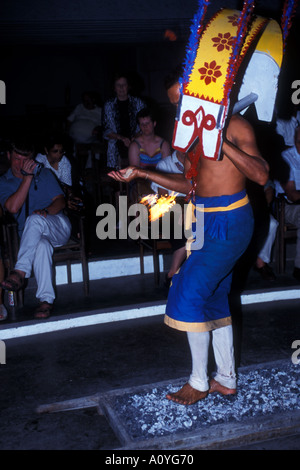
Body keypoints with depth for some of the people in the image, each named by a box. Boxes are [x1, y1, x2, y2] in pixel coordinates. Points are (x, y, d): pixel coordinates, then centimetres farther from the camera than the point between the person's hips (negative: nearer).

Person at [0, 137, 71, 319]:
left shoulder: (44, 174, 15)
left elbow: (60, 201, 5)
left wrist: (46, 211, -18)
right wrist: (27, 177, -10)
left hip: (58, 227, 0)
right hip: (29, 236, 0)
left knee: (35, 219, -36)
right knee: (42, 245, -37)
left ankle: (20, 272, -42)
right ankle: (46, 299, -38)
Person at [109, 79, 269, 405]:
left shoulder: (234, 125, -10)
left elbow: (261, 175, -20)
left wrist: (220, 141, -28)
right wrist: (142, 174, 15)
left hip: (230, 221, -8)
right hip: (205, 219, 8)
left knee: (191, 292, -10)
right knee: (214, 297, 10)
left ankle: (199, 382, 5)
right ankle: (226, 379, 23)